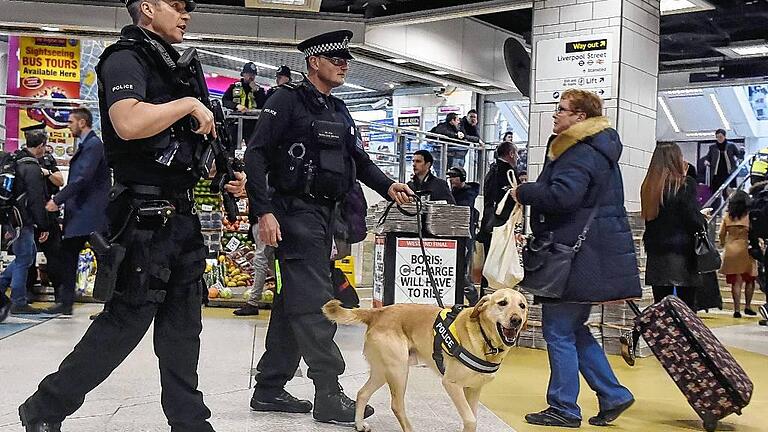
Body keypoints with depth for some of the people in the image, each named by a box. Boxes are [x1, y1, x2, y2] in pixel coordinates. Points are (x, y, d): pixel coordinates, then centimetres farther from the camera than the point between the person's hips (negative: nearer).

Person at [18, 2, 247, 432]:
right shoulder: (126, 58, -9)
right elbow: (129, 123, -29)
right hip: (146, 220, -9)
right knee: (124, 323, -2)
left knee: (182, 330, 11)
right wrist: (189, 104, -16)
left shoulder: (169, 66, 19)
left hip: (181, 216, 9)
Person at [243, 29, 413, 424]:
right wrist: (264, 211, -21)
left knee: (292, 302, 11)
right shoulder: (288, 100, -7)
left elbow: (359, 158, 17)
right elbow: (256, 155, -13)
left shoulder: (339, 111, 17)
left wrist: (387, 187, -1)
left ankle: (269, 390, 20)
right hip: (296, 212, -9)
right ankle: (329, 396, -4)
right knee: (315, 302, -9)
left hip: (323, 214, 9)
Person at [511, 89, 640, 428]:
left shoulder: (581, 154, -16)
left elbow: (562, 195, -29)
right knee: (573, 329, 17)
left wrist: (523, 192, -14)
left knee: (559, 330, -2)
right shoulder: (595, 149, 18)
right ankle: (613, 395, 19)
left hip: (577, 256, -11)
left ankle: (564, 409, 6)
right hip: (589, 255, 11)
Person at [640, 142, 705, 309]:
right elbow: (694, 220, -9)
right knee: (687, 308, 0)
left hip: (656, 256, 4)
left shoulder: (648, 186, 6)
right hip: (682, 254, -4)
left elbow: (648, 217, 10)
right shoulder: (686, 184, -7)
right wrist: (703, 218, 9)